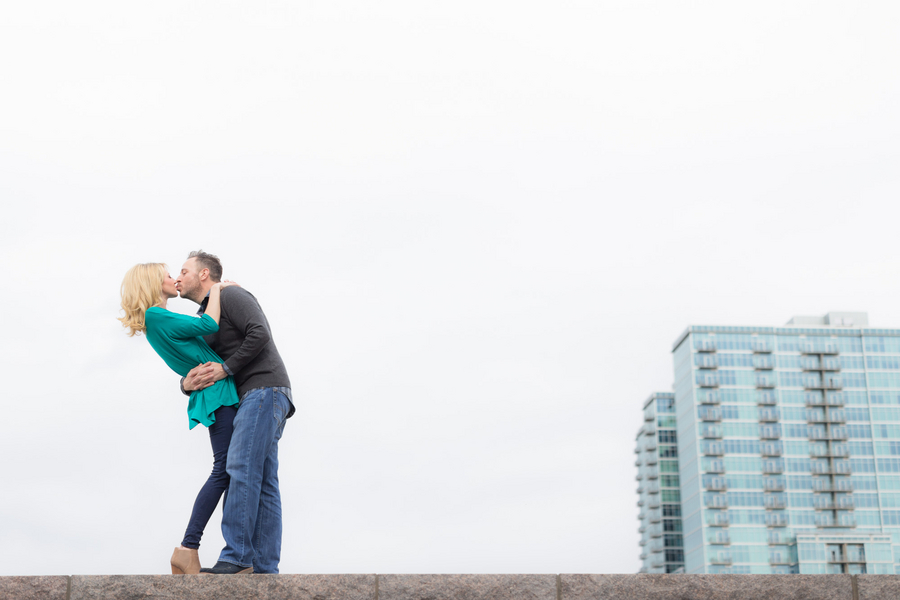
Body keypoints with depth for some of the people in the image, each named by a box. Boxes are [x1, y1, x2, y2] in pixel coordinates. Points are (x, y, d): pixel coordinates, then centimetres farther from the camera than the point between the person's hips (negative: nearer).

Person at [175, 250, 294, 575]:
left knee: (242, 469, -18)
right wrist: (188, 383, -2)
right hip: (254, 398, 9)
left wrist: (225, 369, -12)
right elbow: (195, 371, 22)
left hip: (264, 389, -9)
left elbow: (259, 334, -17)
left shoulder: (230, 295, -1)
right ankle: (264, 567, -1)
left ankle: (236, 558, -22)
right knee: (262, 482, 2)